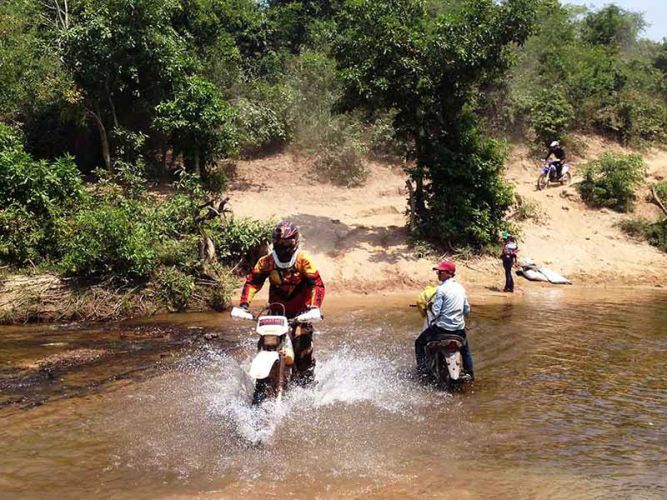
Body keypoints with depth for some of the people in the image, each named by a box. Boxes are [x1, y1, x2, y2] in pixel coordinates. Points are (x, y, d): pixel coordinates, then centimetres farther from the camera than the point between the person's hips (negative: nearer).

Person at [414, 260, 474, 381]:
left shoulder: (441, 289, -15)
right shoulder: (460, 287, 6)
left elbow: (435, 312, -18)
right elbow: (467, 309, 11)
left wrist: (430, 306, 2)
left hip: (442, 327, -6)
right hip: (459, 328, 6)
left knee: (419, 343, 11)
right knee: (465, 350, 31)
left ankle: (422, 368, 5)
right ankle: (470, 373, 34)